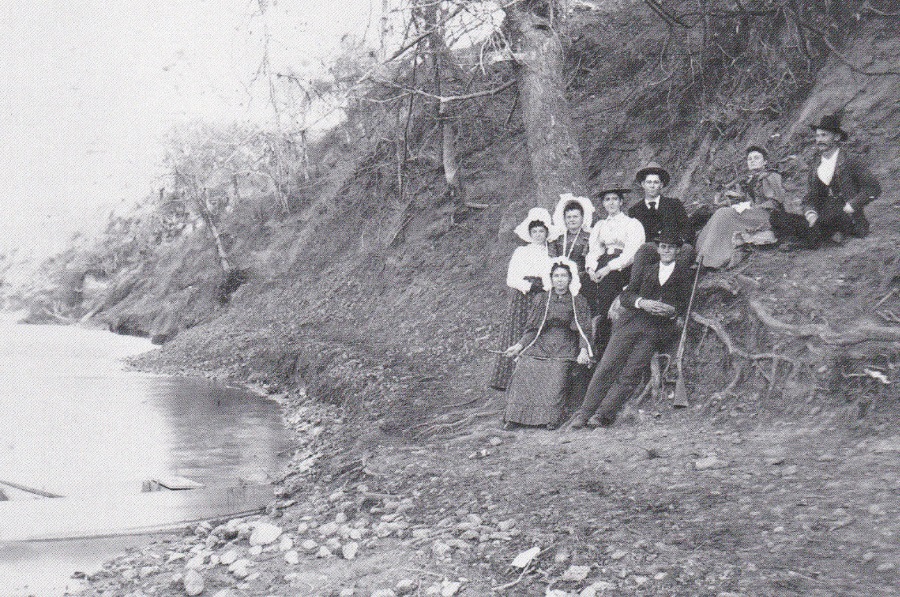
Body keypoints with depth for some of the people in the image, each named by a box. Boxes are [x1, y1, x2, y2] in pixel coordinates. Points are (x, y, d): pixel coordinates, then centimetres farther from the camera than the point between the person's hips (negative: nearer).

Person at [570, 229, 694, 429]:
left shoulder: (684, 272, 16)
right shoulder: (646, 267, 21)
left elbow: (685, 306, 11)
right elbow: (626, 295, 11)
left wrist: (671, 310, -10)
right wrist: (642, 302, -9)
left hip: (657, 329, -2)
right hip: (632, 322, 2)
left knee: (630, 374, -16)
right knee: (607, 367, -10)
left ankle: (604, 414, -17)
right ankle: (584, 414, -8)